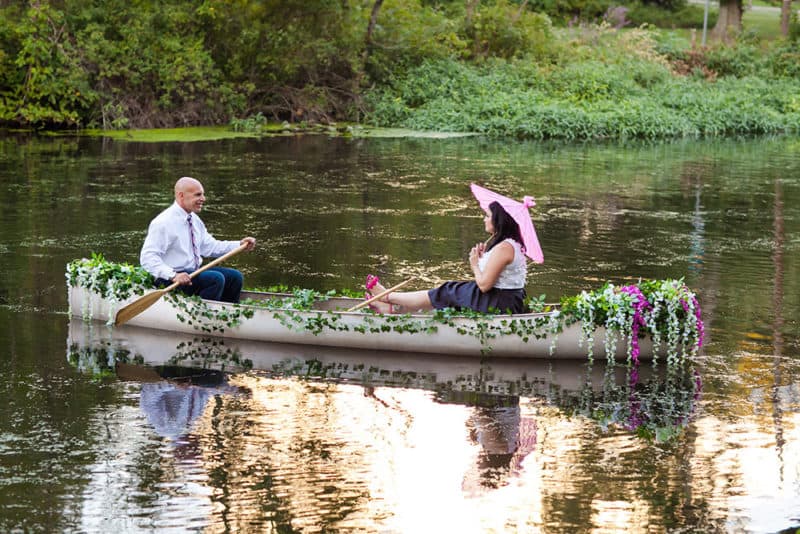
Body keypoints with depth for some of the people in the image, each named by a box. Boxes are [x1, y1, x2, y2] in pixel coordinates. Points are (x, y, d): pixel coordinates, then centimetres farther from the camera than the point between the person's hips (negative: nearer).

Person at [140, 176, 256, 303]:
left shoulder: (194, 220, 12)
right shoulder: (164, 222, -16)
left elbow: (209, 246, 16)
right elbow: (148, 258, -22)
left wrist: (240, 245, 3)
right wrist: (173, 275, -35)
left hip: (194, 271, 9)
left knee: (234, 276, 1)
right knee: (216, 278, -26)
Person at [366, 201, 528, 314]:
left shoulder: (504, 247, -22)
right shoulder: (512, 243, 12)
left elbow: (484, 284, -24)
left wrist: (475, 264, -7)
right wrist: (483, 257, -1)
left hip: (501, 304, -9)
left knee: (445, 294, 4)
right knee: (446, 293, 13)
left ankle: (388, 297, 19)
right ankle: (393, 308, 19)